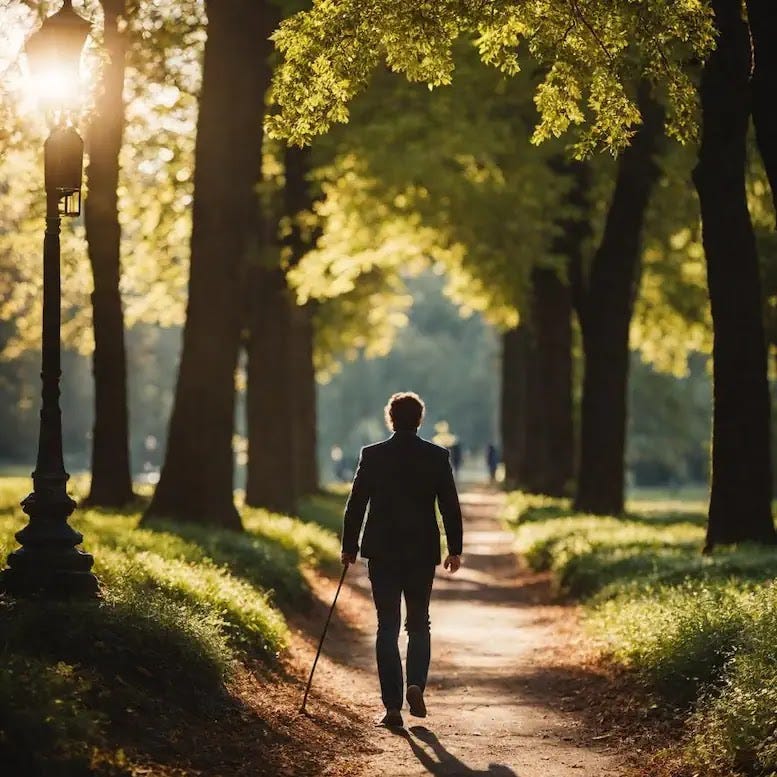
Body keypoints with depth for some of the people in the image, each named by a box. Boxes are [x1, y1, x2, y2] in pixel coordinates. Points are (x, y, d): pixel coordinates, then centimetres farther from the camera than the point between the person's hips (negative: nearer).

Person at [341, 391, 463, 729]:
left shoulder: (372, 456, -4)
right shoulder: (437, 456, -2)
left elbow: (356, 505, -2)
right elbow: (450, 506, 0)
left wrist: (349, 547, 7)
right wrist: (455, 549, 8)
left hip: (382, 552, -1)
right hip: (423, 552, 1)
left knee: (387, 628, 4)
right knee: (419, 624, 16)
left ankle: (393, 706, -1)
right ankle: (416, 686, -5)